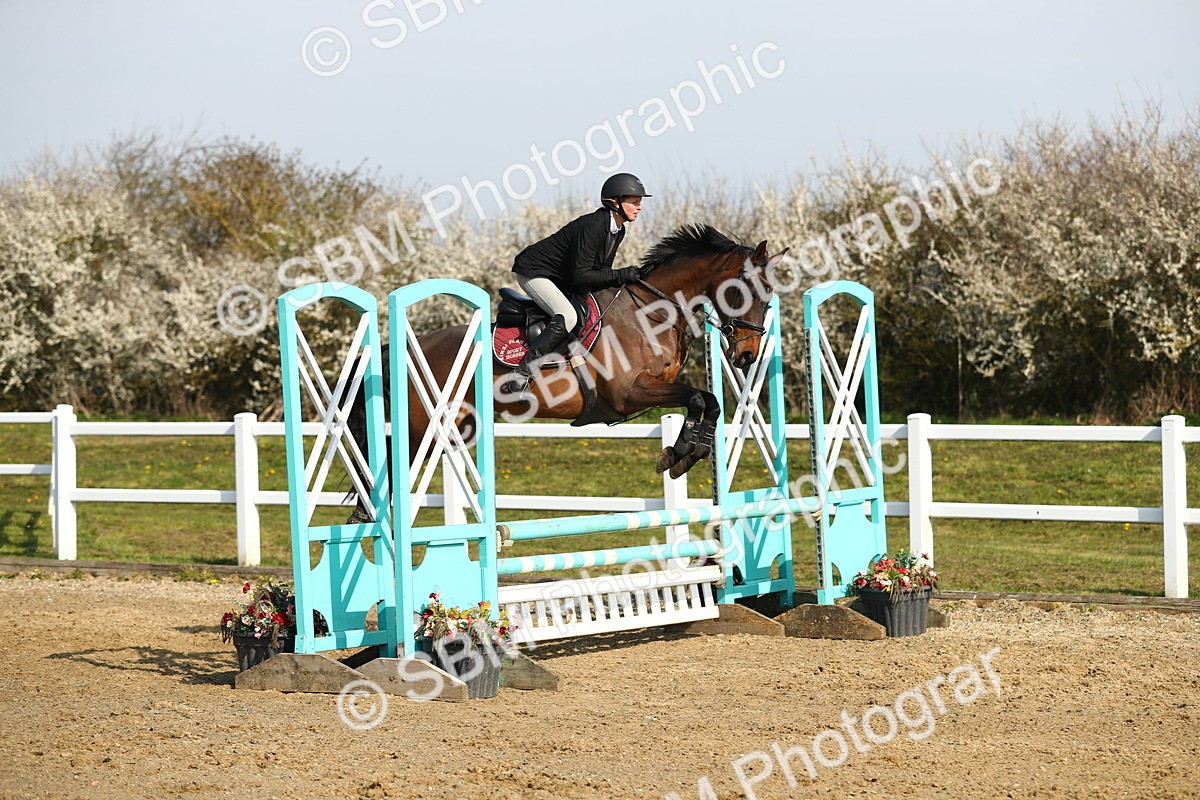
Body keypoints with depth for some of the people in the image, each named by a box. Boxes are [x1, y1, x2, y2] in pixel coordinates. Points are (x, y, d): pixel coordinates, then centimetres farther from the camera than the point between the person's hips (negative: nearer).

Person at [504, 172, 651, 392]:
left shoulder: (618, 231, 2)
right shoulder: (592, 226, -27)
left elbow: (600, 271, 9)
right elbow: (580, 276, -30)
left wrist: (626, 279, -8)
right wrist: (621, 276, -29)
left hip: (561, 280, 10)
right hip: (534, 272, -10)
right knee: (567, 317, -30)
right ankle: (522, 372, -30)